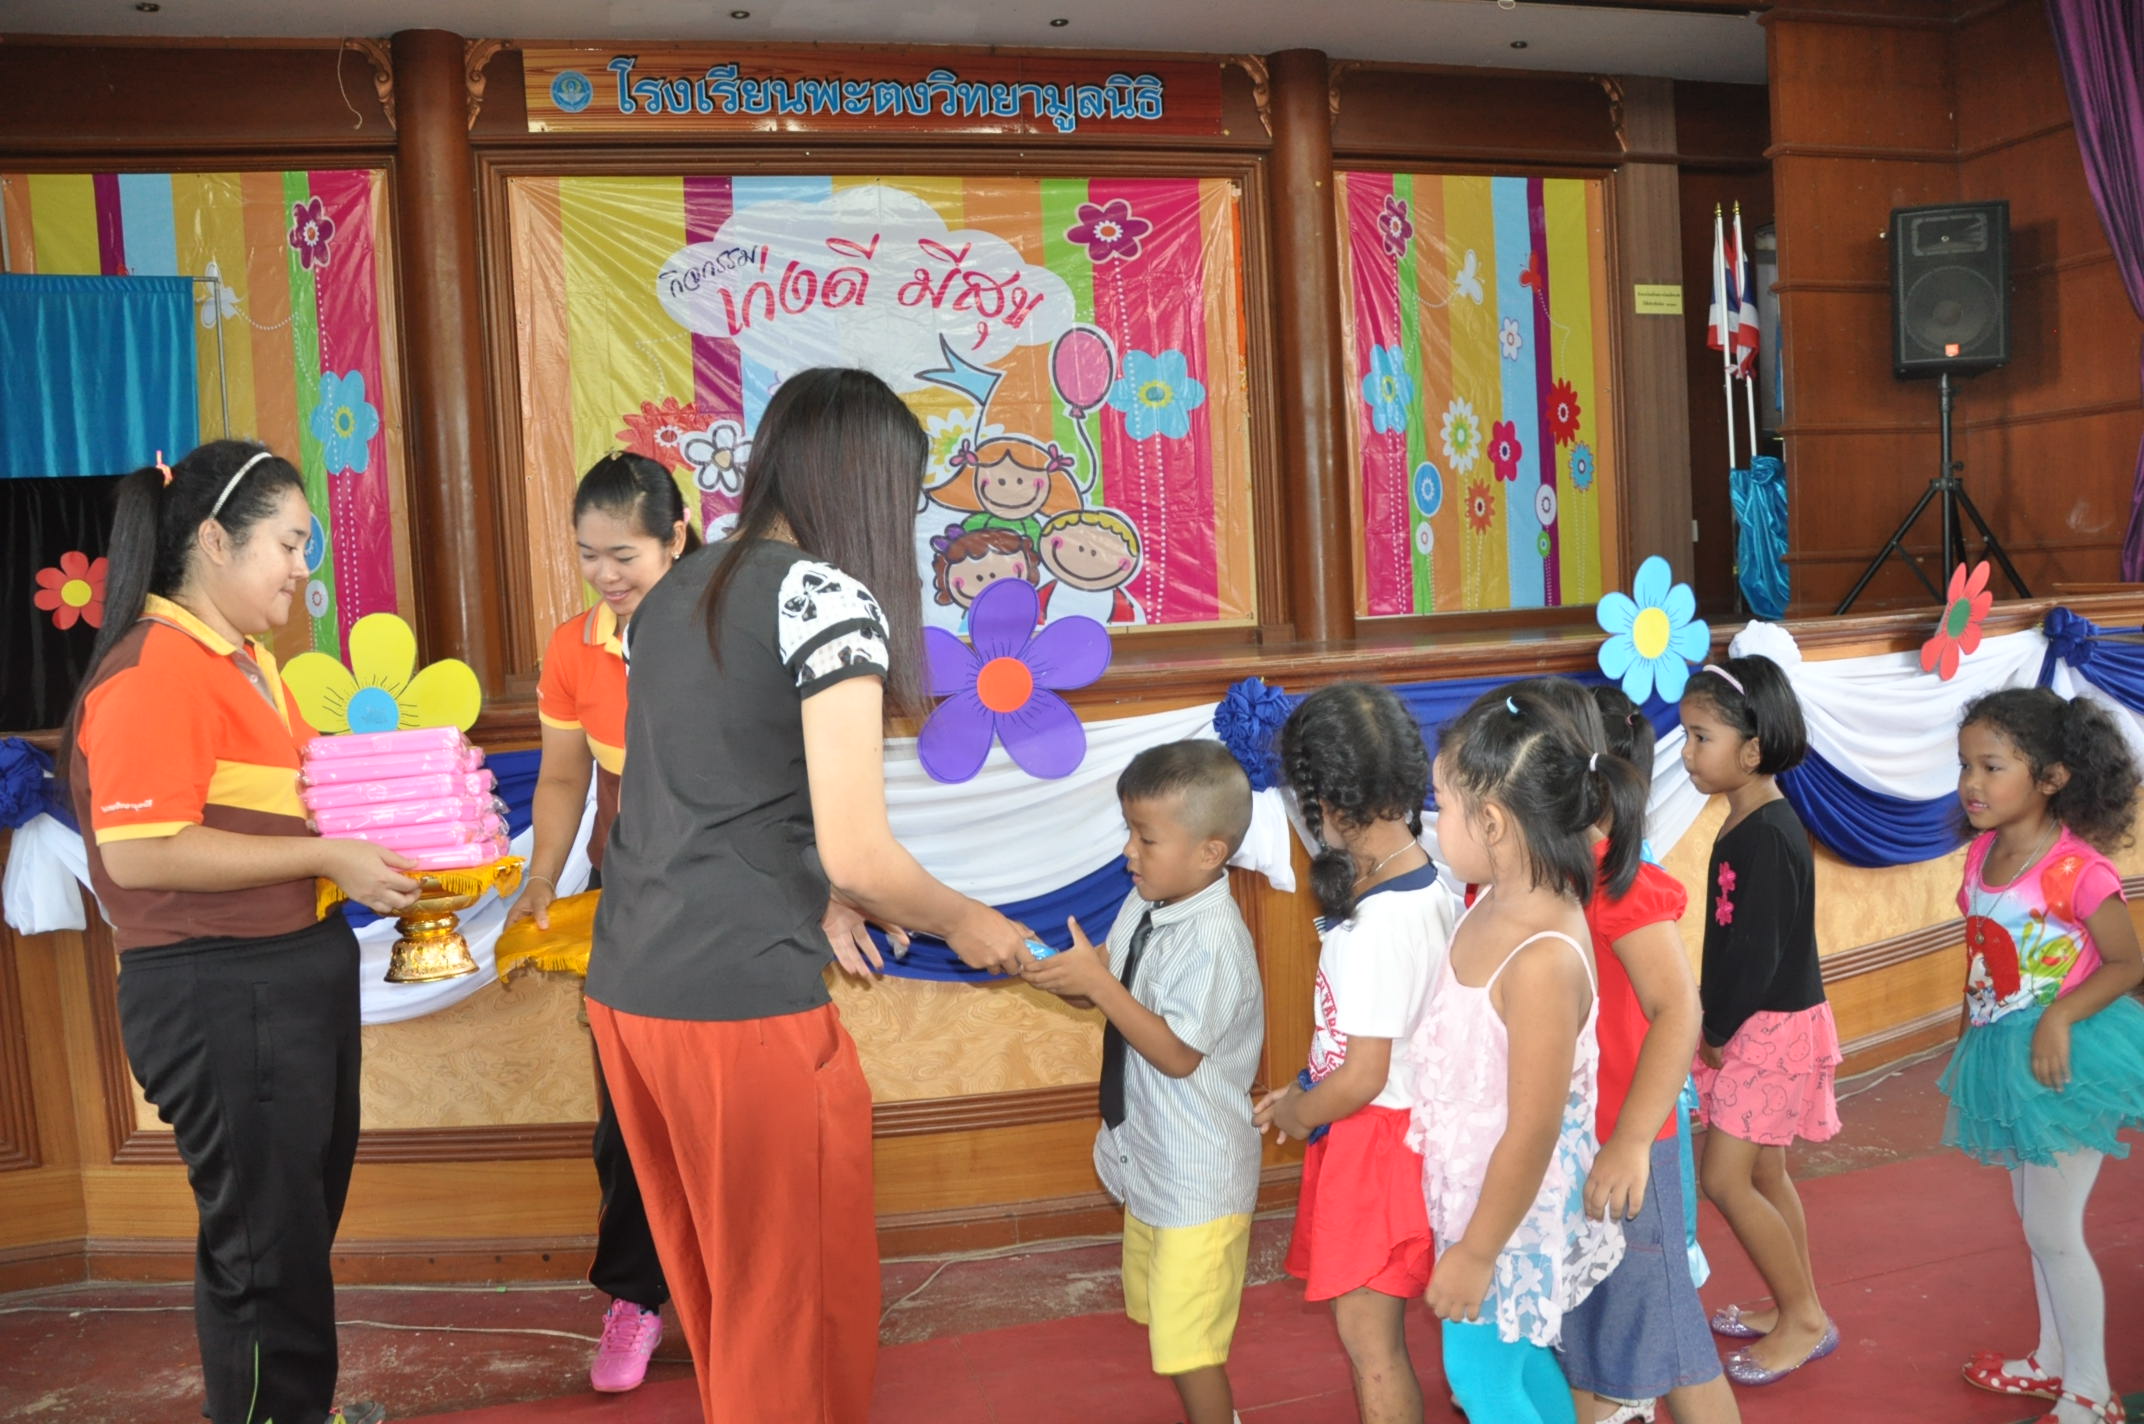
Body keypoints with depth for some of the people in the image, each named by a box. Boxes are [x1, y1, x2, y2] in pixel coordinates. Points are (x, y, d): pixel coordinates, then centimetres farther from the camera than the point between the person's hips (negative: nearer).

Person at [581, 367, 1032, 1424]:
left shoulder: (672, 594, 13)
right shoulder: (828, 596, -11)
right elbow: (858, 855, -15)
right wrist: (967, 926, 2)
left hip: (626, 991, 8)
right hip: (744, 1009, -8)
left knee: (715, 1289, 23)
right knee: (802, 1307, 9)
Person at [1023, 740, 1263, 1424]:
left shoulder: (1214, 940, -26)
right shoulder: (1144, 905, -1)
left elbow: (1177, 1054, -26)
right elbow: (1120, 995, 7)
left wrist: (1096, 982, -28)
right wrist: (1063, 971, -12)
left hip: (1198, 1175, -9)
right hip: (1151, 1158, 9)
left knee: (1186, 1343, 0)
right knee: (1160, 1317, 23)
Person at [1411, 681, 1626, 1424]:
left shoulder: (1543, 961, -34)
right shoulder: (1501, 899, -8)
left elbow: (1532, 1134, -27)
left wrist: (1475, 1253, -17)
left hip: (1515, 1209, -8)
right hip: (1476, 1186, 8)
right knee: (1519, 1355, 25)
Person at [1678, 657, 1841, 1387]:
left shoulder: (1770, 836, -22)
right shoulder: (1744, 825, 6)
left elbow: (1757, 951, -22)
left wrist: (1716, 1030, -12)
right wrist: (1713, 1021, 8)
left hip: (1772, 1027, -9)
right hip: (1751, 1025, 9)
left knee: (1725, 1178, -5)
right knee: (1764, 1173, 17)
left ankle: (1804, 1319, 9)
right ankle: (1797, 1308, 30)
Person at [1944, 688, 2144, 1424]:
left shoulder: (2075, 868, -22)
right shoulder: (1982, 854, 0)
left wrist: (2060, 1017, -27)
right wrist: (1970, 1041, 13)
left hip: (2065, 1058, -8)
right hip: (2005, 1059, 8)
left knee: (2053, 1231, 0)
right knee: (2037, 1223, 20)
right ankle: (2052, 1362, 37)